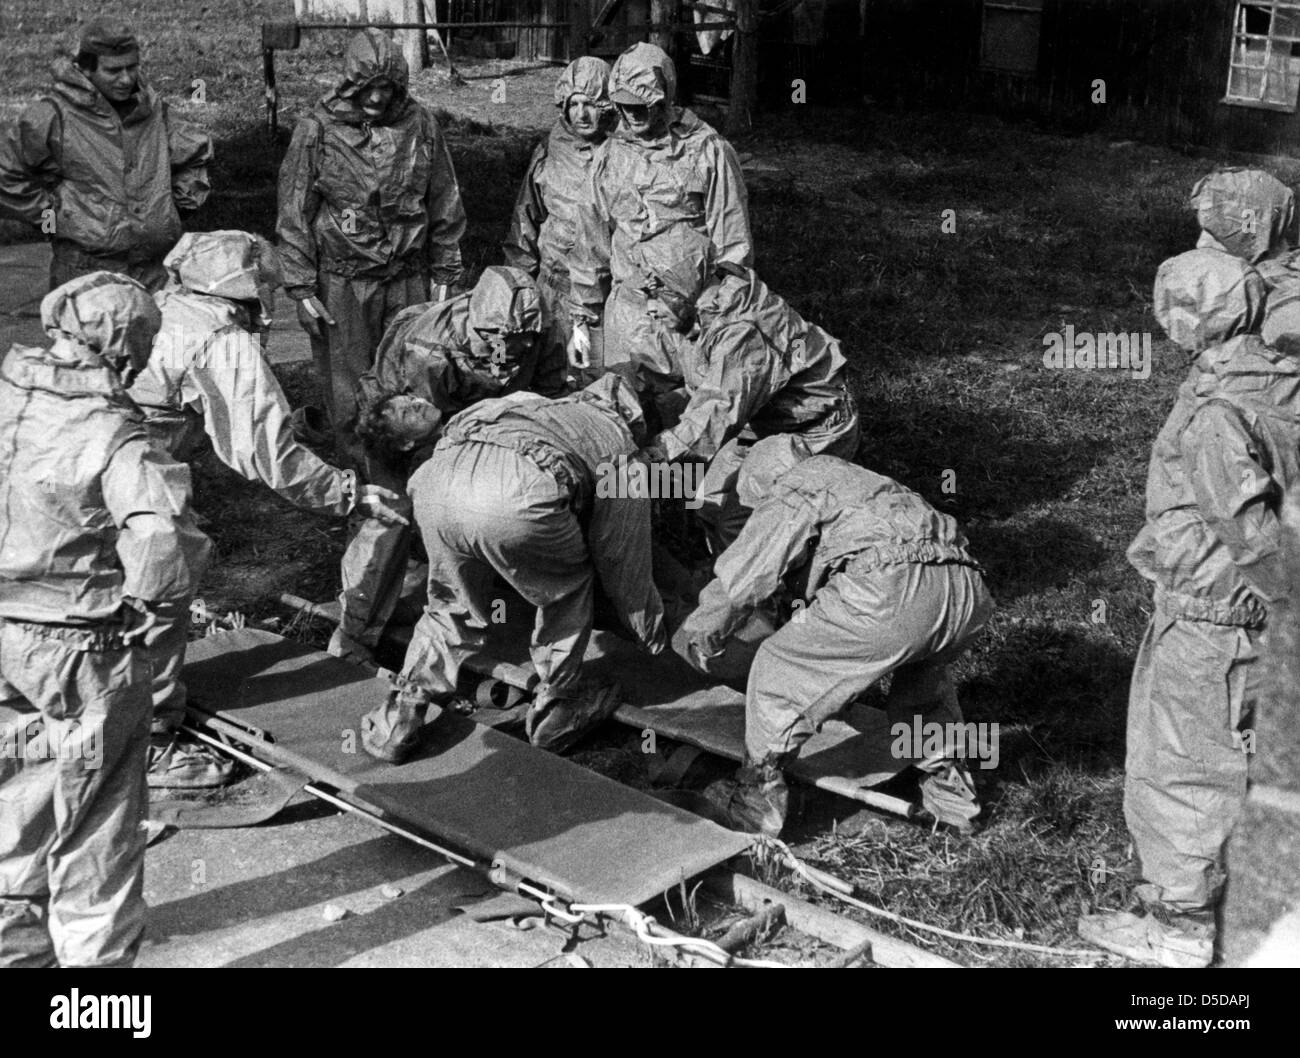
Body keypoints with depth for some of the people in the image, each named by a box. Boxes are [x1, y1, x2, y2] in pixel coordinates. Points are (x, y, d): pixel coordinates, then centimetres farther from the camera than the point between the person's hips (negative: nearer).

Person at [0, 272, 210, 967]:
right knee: (93, 829, 12)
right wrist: (145, 596, -12)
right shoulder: (114, 438, -21)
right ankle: (96, 951, 25)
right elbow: (164, 541, -32)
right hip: (80, 652, -6)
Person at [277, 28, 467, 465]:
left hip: (407, 279, 2)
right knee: (348, 392, 3)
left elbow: (445, 204, 11)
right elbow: (294, 213, -1)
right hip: (341, 282, -2)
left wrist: (445, 275, 10)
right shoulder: (317, 130, -4)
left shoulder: (420, 125, 2)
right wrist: (301, 288, -4)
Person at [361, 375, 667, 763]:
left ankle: (397, 722, 21)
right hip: (518, 497, -5)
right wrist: (657, 639, 45)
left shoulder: (542, 407, 43)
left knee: (453, 608, 28)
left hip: (437, 477, 5)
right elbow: (625, 566, 30)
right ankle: (555, 711, 29)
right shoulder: (621, 452, 29)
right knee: (568, 586, 26)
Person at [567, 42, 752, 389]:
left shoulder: (708, 152, -4)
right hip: (626, 316, 4)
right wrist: (581, 320, 13)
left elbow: (732, 245, -4)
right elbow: (590, 244, 14)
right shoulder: (609, 156, 10)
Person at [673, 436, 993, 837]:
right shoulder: (857, 479, 40)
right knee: (921, 672, 39)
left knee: (778, 669, 10)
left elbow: (738, 581, 11)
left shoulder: (789, 493, 17)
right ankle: (948, 786, 37)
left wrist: (695, 636, 25)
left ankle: (757, 801, 17)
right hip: (968, 591, 8)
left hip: (892, 589, -8)